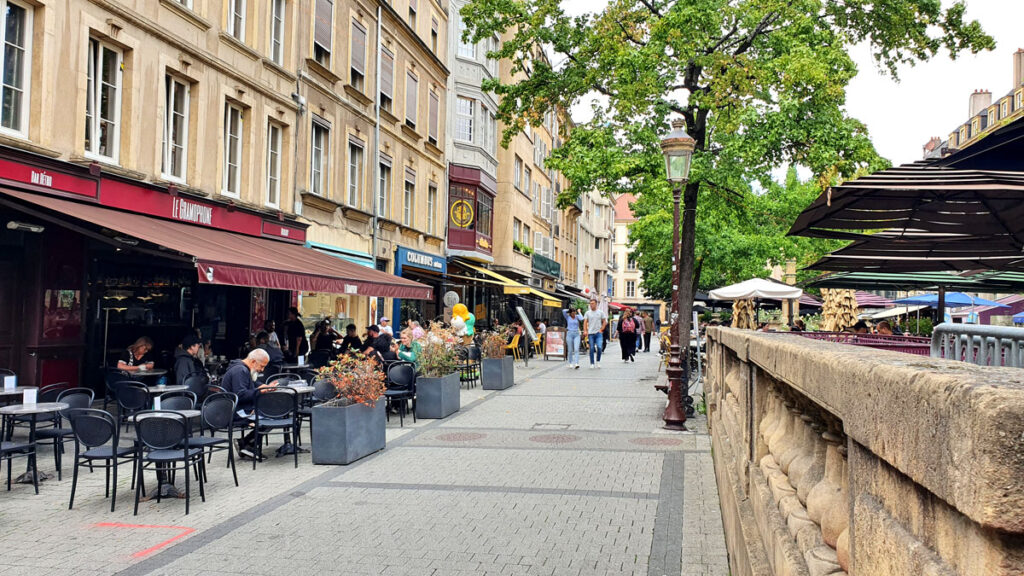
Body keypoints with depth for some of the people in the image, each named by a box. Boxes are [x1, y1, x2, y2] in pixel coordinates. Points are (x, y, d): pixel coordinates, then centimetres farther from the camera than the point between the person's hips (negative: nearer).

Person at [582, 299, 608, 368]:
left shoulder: (600, 313, 5)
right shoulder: (587, 313, 6)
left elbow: (604, 322, 9)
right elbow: (585, 322, 3)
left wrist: (601, 329, -1)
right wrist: (585, 331, -9)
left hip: (598, 333, -1)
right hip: (590, 333, 1)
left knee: (599, 347, -13)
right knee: (591, 349, 2)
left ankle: (598, 361, 7)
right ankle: (592, 363, 9)